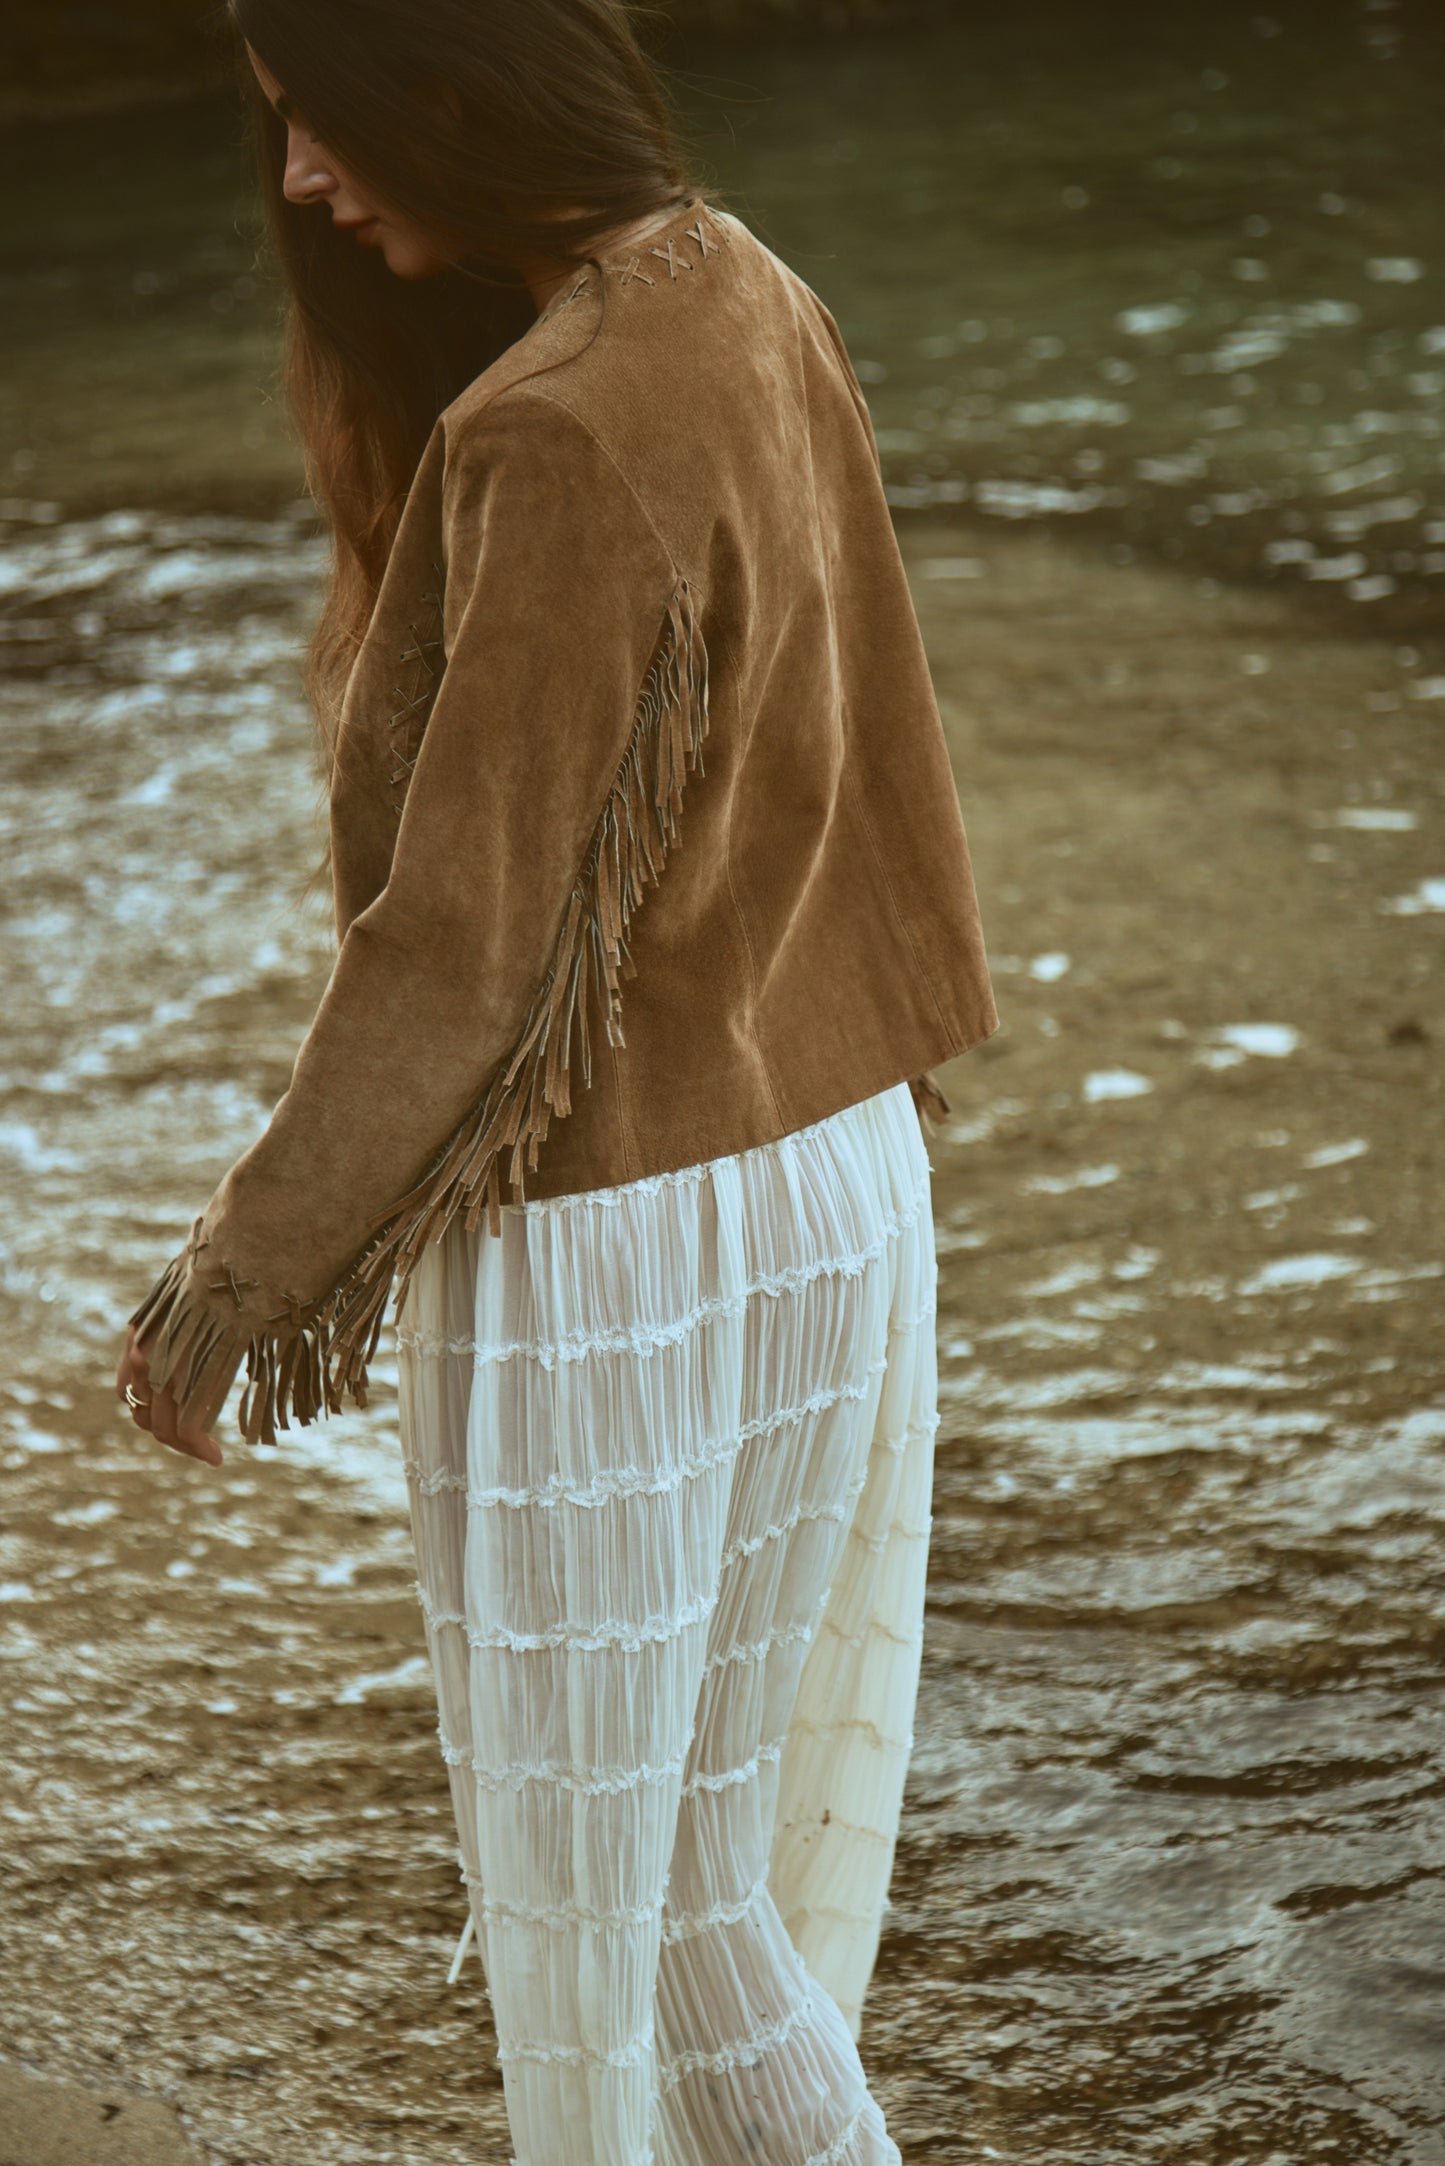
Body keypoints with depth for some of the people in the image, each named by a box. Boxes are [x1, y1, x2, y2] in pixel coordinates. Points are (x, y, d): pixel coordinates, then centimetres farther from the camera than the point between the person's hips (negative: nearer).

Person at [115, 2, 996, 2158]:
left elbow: (467, 930, -24)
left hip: (613, 1246, -9)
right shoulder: (746, 303, 2)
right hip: (823, 1166, 9)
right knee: (729, 1811, 23)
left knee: (603, 1858, 10)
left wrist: (238, 1271, -17)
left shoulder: (564, 442, -26)